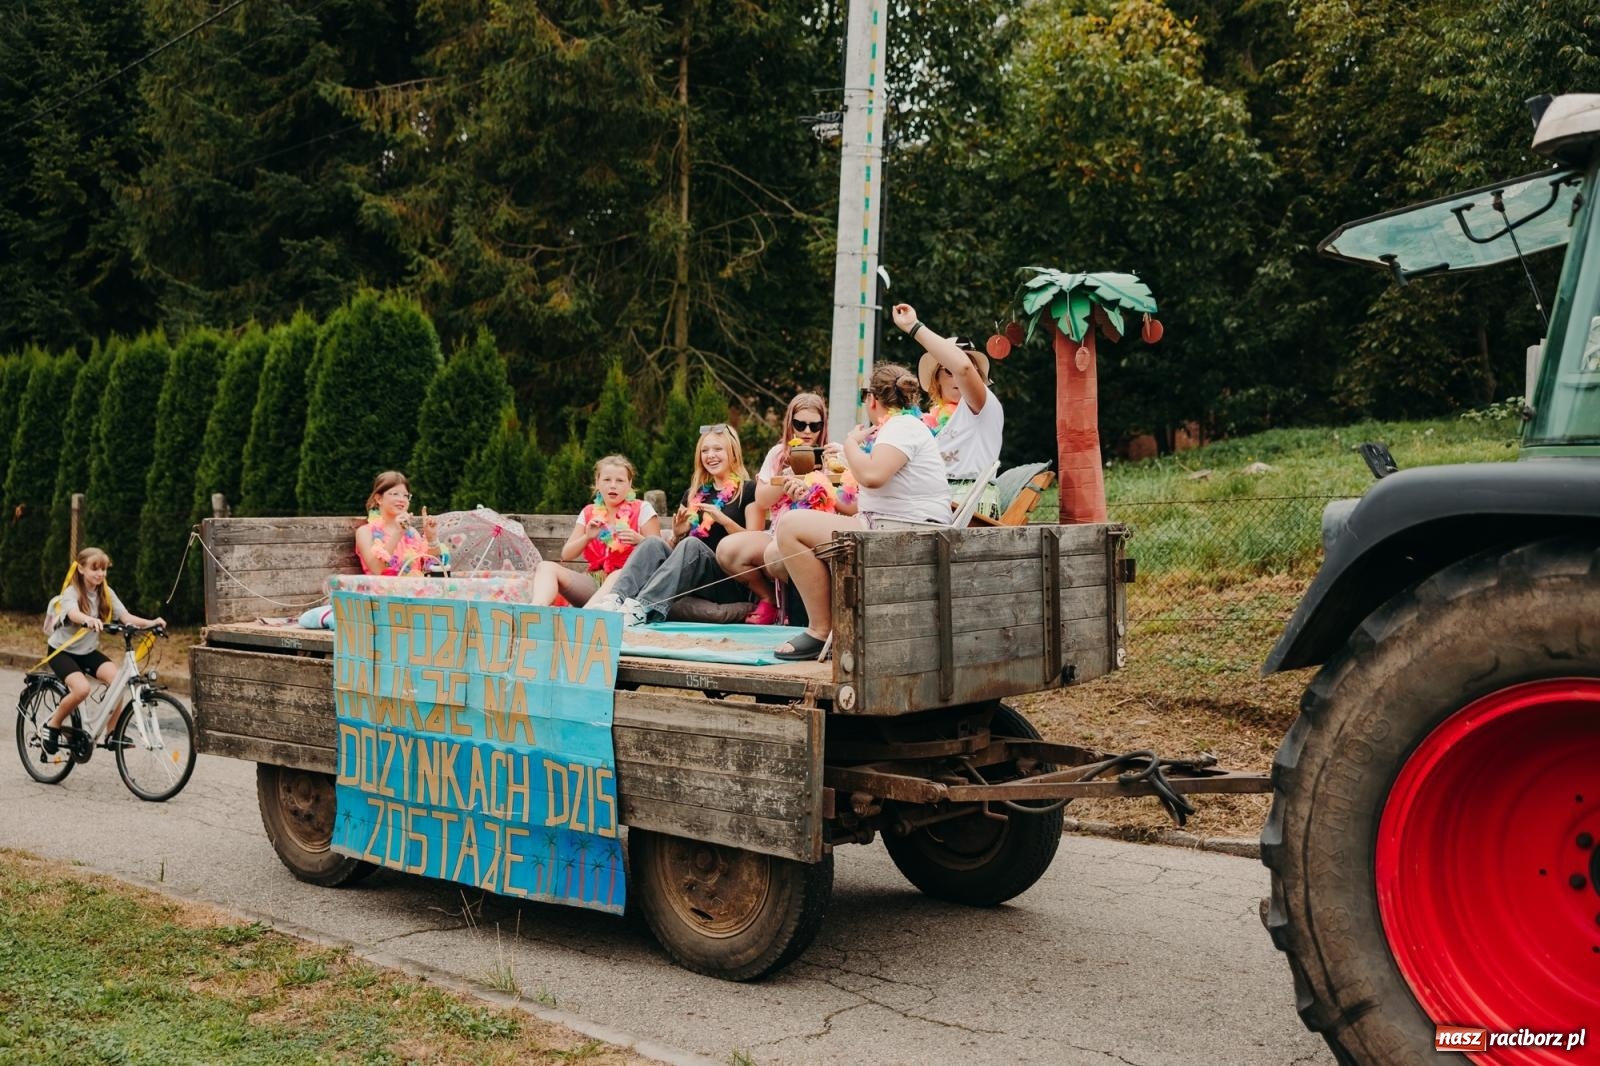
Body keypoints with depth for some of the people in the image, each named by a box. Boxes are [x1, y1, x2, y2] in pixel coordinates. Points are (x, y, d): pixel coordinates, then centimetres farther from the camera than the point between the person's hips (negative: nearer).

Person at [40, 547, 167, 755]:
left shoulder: (106, 593, -2)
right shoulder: (71, 592, -17)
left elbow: (126, 617, -14)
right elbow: (74, 614, -40)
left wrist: (150, 623, -33)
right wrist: (90, 620, -63)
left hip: (88, 651, 5)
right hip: (62, 650, -5)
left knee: (117, 679, -21)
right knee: (82, 688, -29)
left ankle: (111, 733, -9)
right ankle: (52, 726, -4)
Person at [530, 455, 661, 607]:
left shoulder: (642, 509, 5)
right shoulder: (589, 513, 15)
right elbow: (566, 555, 10)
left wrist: (639, 540, -20)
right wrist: (587, 537, -10)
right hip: (594, 580, 4)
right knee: (546, 567, -17)